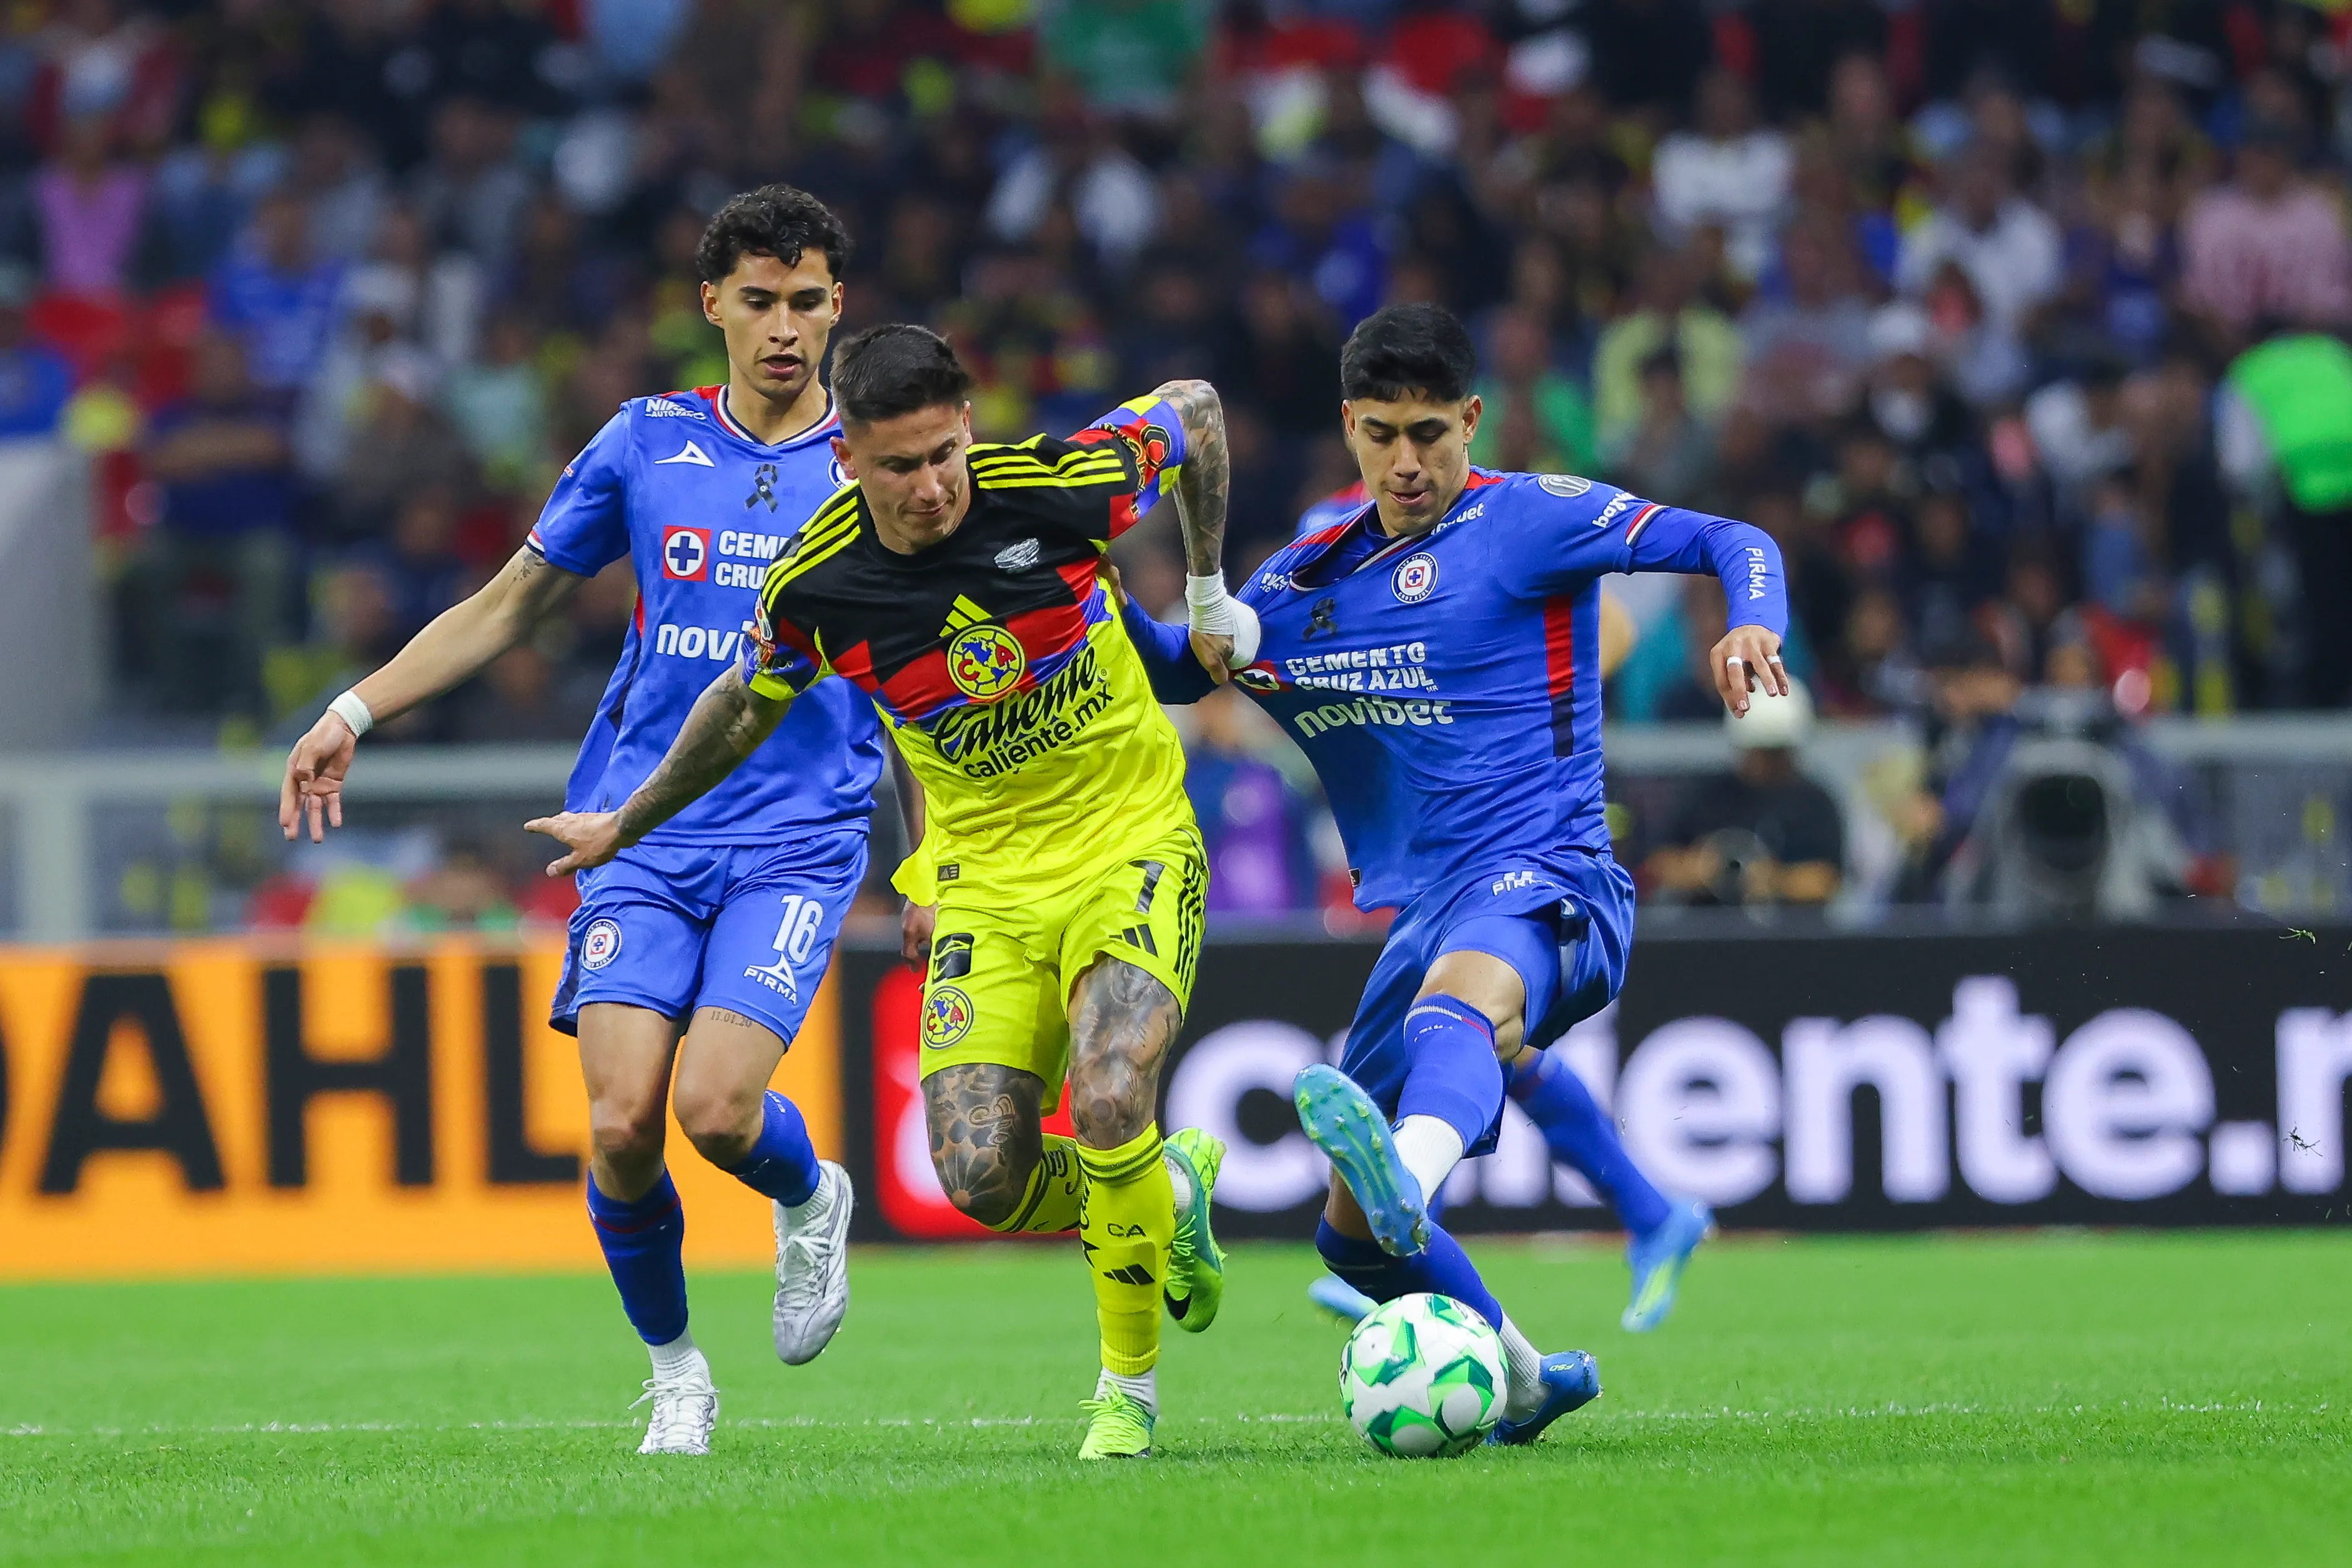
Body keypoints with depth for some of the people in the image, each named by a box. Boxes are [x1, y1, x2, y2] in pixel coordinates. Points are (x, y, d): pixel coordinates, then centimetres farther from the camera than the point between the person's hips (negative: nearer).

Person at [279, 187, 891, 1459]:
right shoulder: (645, 445, 7)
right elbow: (509, 607, 15)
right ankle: (673, 1371, 12)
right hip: (644, 833, 2)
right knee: (621, 1123, -12)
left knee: (715, 1106, -20)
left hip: (798, 841, -2)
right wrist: (354, 712, 8)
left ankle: (811, 1200, 17)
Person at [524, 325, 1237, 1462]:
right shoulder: (816, 585, -11)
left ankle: (1130, 1385, -2)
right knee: (982, 1177, -14)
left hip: (1130, 844, -3)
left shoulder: (1053, 486, -18)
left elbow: (1195, 412, 2)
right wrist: (626, 825, 24)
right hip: (984, 880, 3)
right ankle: (1171, 1188, 21)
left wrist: (1210, 592, 8)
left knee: (1107, 1104, -27)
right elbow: (747, 704, 12)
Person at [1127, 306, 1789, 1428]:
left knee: (1461, 998, -44)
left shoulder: (1527, 518, 0)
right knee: (1354, 1234, 7)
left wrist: (1753, 623, -25)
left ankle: (1412, 1176, -77)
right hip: (1423, 914, 7)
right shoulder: (1308, 576, 18)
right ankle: (1521, 1380, 33)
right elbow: (1172, 668, 27)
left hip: (1544, 881, -7)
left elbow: (1731, 542, -3)